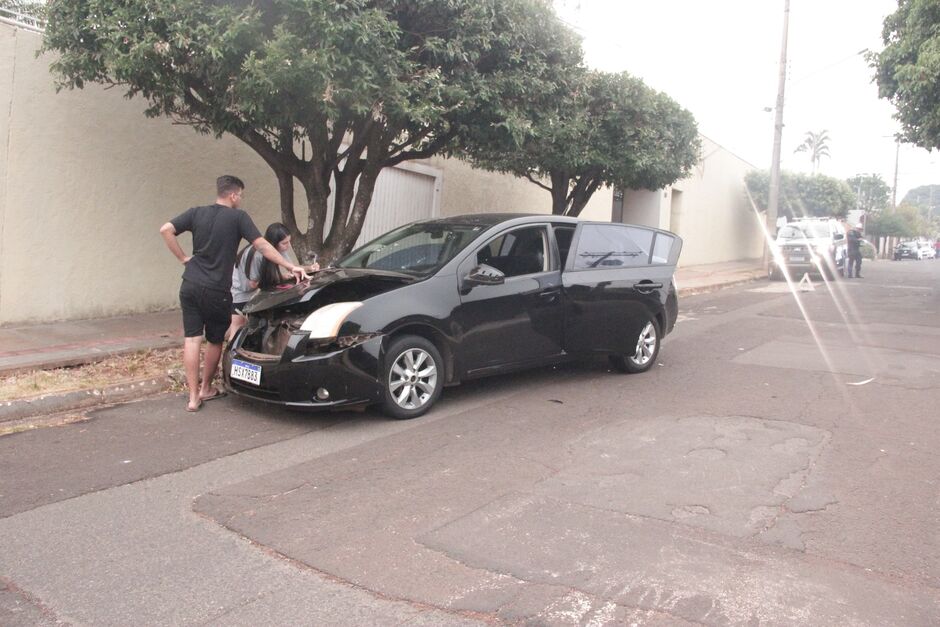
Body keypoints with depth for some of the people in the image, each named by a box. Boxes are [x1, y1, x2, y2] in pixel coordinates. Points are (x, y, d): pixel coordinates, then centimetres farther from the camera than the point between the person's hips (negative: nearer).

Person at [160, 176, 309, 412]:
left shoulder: (196, 213, 9)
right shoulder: (238, 217, -4)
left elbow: (166, 230, 2)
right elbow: (262, 246, -8)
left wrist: (183, 257, 7)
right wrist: (290, 267, -4)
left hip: (190, 286, 4)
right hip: (217, 291, -4)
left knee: (192, 339, 5)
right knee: (215, 341, 15)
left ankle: (193, 397, 5)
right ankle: (206, 389, 27)